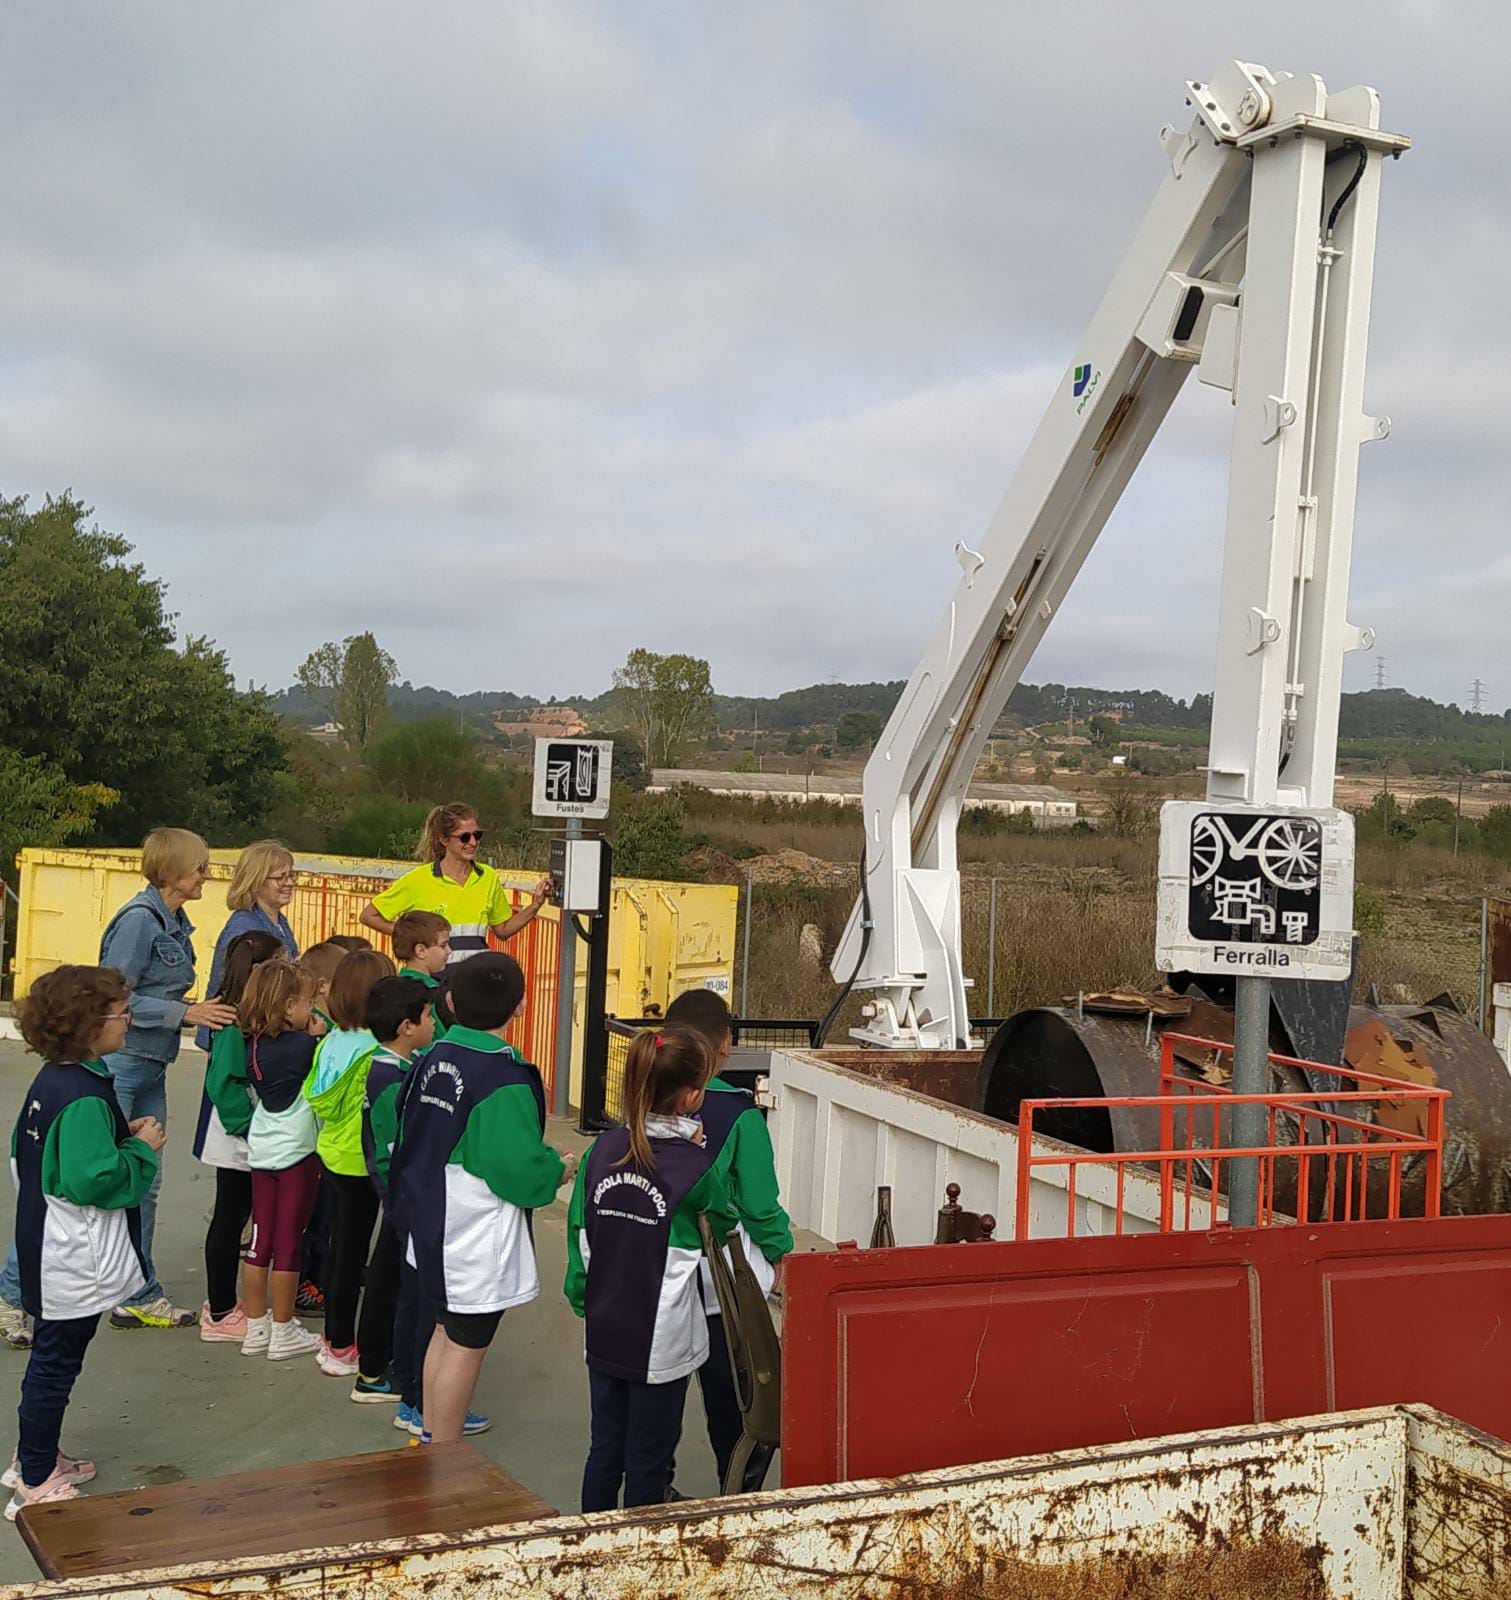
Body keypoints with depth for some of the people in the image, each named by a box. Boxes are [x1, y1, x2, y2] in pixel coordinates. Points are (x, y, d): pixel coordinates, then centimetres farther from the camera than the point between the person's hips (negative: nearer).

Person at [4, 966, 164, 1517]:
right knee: (56, 1364, 3)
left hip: (51, 1253, 10)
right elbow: (92, 1181, -30)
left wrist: (120, 1135, 7)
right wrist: (143, 1149, -16)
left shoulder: (51, 1080, 4)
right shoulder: (85, 1097, -26)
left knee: (51, 1358, 22)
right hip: (77, 1260, -10)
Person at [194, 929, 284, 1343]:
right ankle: (220, 1315, 12)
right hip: (237, 1138, -9)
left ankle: (222, 1304, 28)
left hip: (250, 1137, 9)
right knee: (230, 1218, 1)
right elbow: (224, 1082, -23)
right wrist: (249, 1124, -19)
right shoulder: (236, 1019, -20)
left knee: (234, 1217, 17)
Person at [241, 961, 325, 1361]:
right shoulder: (303, 1046, -18)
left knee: (261, 1239, 12)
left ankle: (256, 1328, 20)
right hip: (297, 1152, -6)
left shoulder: (255, 1046, 2)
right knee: (288, 1242, 2)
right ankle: (283, 1333, 11)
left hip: (262, 1151, 6)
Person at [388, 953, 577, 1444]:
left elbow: (412, 1134, 12)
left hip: (432, 1225, 8)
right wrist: (560, 1168, -7)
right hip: (480, 1238, -8)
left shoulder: (433, 1058, 1)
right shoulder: (504, 1080, -23)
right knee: (466, 1346, 4)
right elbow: (519, 1167, -26)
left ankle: (430, 1436, 35)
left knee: (447, 1329, 22)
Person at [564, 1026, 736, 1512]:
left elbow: (579, 1234, 3)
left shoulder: (603, 1150, -4)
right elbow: (725, 1226, 2)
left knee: (605, 1449, 18)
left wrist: (583, 1300, 15)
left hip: (604, 1332, 5)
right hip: (662, 1340, -5)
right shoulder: (694, 1166, -17)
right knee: (647, 1461, 9)